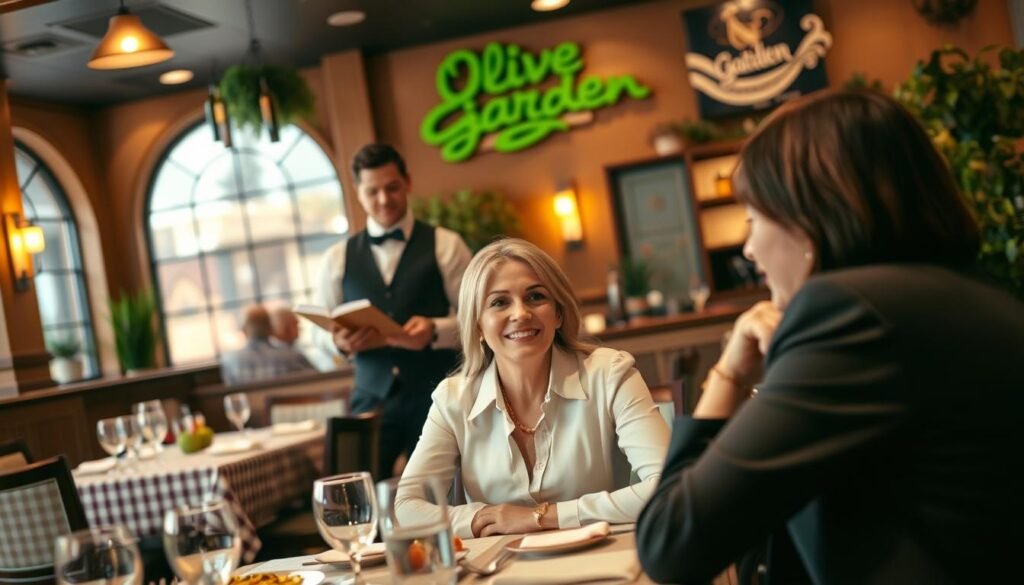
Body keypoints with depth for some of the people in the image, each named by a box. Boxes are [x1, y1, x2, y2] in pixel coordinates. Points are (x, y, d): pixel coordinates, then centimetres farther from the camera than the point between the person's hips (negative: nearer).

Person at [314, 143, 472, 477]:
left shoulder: (444, 245, 2)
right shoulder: (338, 258, 9)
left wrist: (435, 330, -20)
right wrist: (340, 341, -12)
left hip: (435, 396, -1)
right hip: (372, 398, 2)